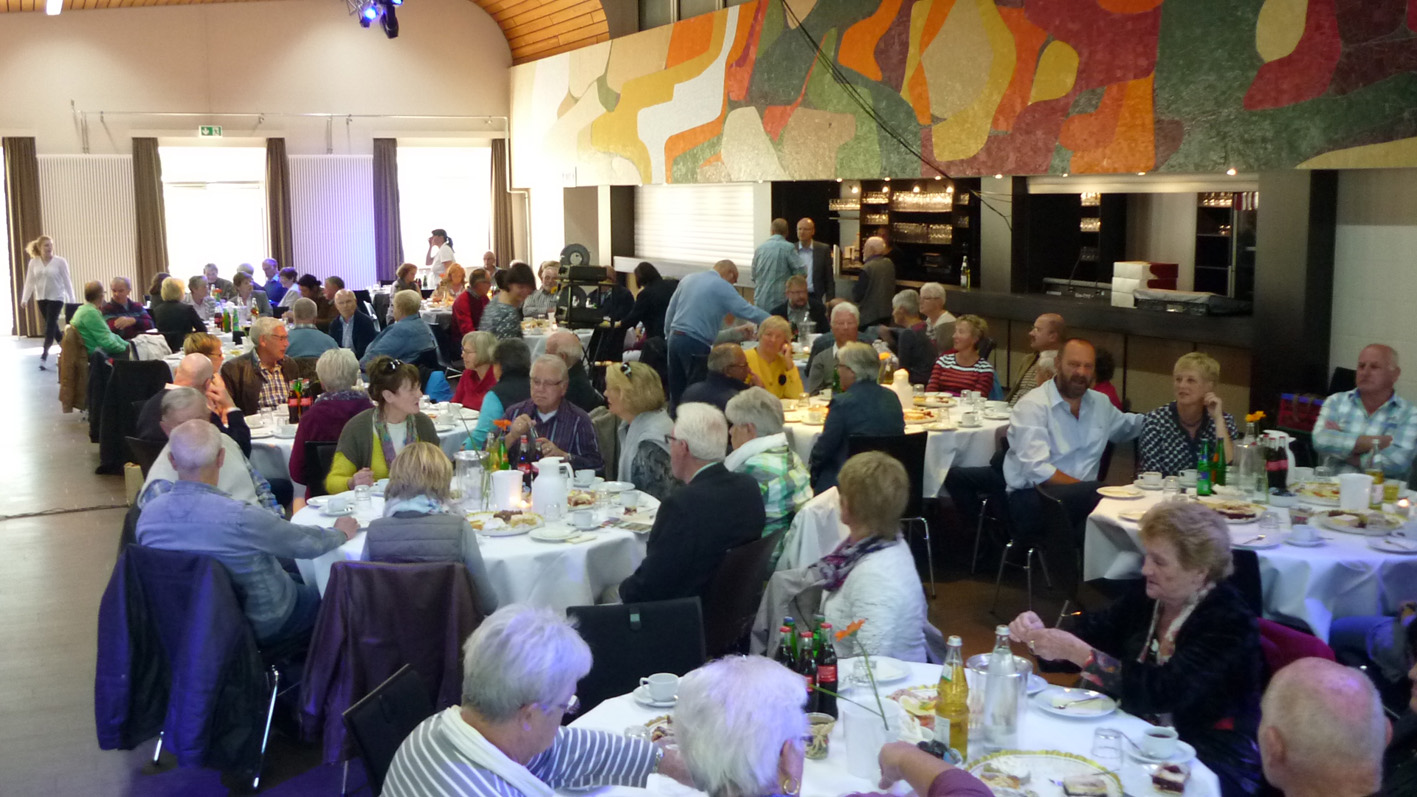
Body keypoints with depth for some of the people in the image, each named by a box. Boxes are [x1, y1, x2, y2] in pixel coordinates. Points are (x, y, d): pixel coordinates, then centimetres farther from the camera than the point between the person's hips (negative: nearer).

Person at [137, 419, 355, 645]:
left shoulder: (148, 513, -15)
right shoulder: (240, 517, -33)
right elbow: (308, 542, -17)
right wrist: (340, 533, 5)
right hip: (261, 624, -6)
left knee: (295, 576, 27)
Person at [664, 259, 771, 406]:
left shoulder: (688, 279, 14)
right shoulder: (723, 287, -5)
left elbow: (671, 310, 17)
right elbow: (747, 311, -9)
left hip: (675, 339, 7)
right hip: (696, 344, -7)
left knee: (676, 392, 14)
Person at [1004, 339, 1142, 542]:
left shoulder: (1100, 403, 16)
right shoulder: (1033, 406, -8)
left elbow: (1126, 426, 39)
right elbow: (1037, 470, -18)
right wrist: (1086, 488, -21)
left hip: (1083, 495, 6)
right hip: (1031, 497, -6)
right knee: (1096, 493, -33)